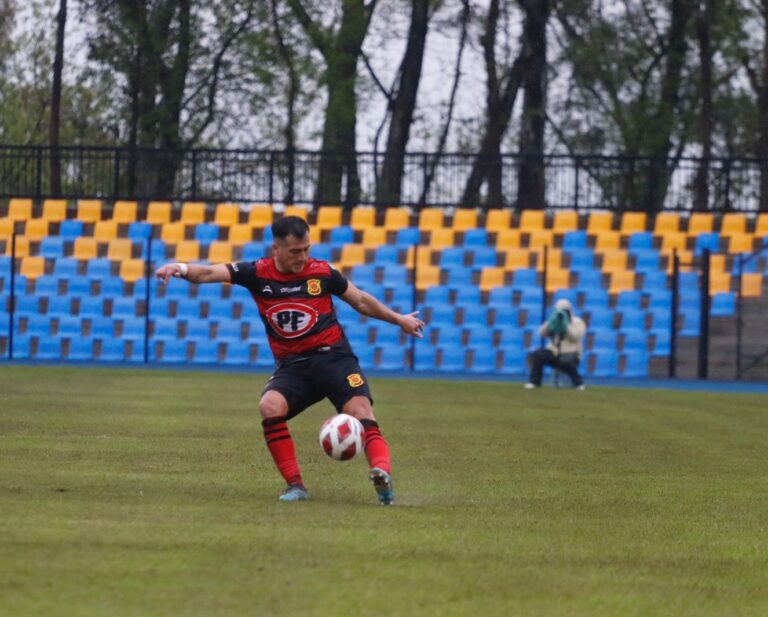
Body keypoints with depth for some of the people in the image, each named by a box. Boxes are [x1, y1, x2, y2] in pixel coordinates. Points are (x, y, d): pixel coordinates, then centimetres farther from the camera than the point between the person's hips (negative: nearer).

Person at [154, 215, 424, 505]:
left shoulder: (322, 272, -1)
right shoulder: (257, 274, -2)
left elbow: (360, 300, 15)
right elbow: (209, 273, -12)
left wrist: (398, 319, 23)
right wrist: (182, 269, -33)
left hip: (332, 357, -1)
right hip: (291, 366, 1)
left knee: (359, 410, -24)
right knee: (270, 407, -26)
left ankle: (382, 473, -36)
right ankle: (295, 485, -19)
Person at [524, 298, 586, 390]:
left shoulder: (577, 322, 1)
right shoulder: (554, 321, 13)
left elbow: (575, 336, -16)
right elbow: (542, 332, -1)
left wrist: (565, 324, -20)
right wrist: (551, 322, -14)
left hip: (570, 353, -5)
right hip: (553, 352, 5)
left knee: (565, 361, -41)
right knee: (536, 355, -21)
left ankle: (578, 383, -22)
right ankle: (534, 382, -15)